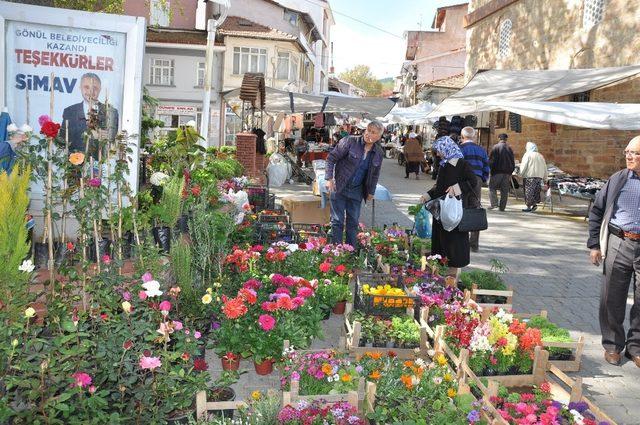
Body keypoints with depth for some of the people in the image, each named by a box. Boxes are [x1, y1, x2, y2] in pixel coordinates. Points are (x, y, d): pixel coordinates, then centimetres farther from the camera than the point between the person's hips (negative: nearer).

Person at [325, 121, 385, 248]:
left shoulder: (379, 153, 2)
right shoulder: (350, 142, -13)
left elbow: (375, 174, 15)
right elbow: (331, 158, -11)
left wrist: (371, 192, 15)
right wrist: (329, 179, -18)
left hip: (357, 191, 4)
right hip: (339, 188, -4)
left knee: (353, 222, 10)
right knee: (337, 221, -1)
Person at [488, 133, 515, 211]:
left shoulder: (495, 147, -6)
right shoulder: (509, 148, 10)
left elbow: (491, 160, -9)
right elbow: (513, 162, 13)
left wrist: (491, 169, -2)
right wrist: (510, 172, 17)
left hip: (497, 172, -4)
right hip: (507, 173, 4)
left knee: (492, 187, 5)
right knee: (505, 191, 7)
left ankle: (494, 203, -10)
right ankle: (502, 207, 8)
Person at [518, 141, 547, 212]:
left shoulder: (527, 154, -1)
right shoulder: (540, 156, 17)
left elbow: (523, 165, -9)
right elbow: (545, 167, 18)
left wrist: (520, 173, -3)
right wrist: (545, 178, 22)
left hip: (529, 176, -6)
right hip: (539, 176, 6)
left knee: (528, 191, -3)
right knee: (536, 191, 13)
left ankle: (529, 206, -3)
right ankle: (534, 204, 3)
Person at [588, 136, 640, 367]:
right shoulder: (618, 180, 4)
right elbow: (596, 211, 9)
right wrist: (594, 244, 5)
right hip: (617, 244, 1)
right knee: (612, 298, 8)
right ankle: (612, 344, 24)